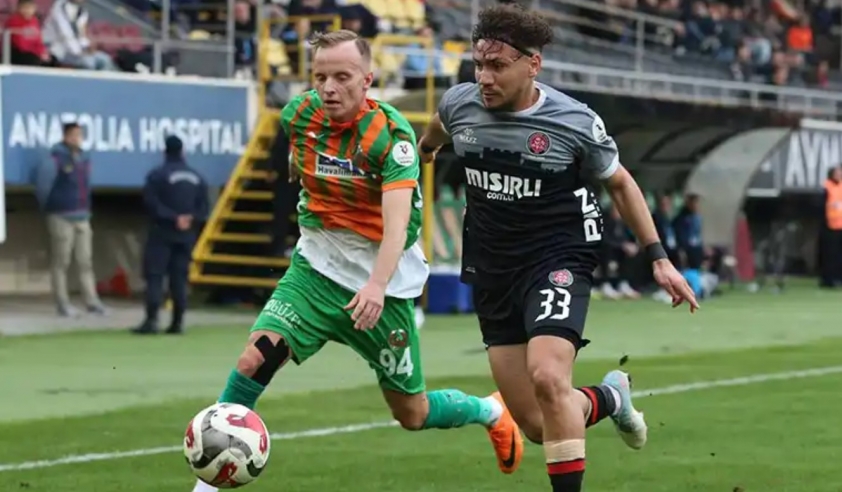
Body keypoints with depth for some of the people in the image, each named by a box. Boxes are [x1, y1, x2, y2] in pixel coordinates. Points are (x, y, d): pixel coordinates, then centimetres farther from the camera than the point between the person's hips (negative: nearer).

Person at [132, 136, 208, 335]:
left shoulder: (157, 175, -7)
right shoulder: (197, 178, 11)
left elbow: (153, 204, -15)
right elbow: (203, 208, 8)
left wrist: (173, 218, -12)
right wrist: (190, 219, -5)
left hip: (162, 233, -5)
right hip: (186, 235, 5)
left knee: (154, 276, -5)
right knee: (179, 278, 8)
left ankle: (151, 321, -15)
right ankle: (177, 322, 5)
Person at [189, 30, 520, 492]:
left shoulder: (391, 133, -21)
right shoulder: (298, 115, -7)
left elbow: (397, 223, -34)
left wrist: (377, 285, -48)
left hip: (383, 285, -3)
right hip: (316, 267, 3)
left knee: (412, 415, 7)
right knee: (256, 355, -22)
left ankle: (491, 411, 39)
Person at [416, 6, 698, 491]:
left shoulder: (575, 122, -14)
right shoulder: (459, 104, -6)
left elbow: (620, 183, 3)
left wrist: (659, 257, 2)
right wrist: (423, 149, 43)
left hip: (558, 260, -4)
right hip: (491, 269, 4)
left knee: (547, 377, -31)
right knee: (538, 427, 3)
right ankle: (608, 397, 36)